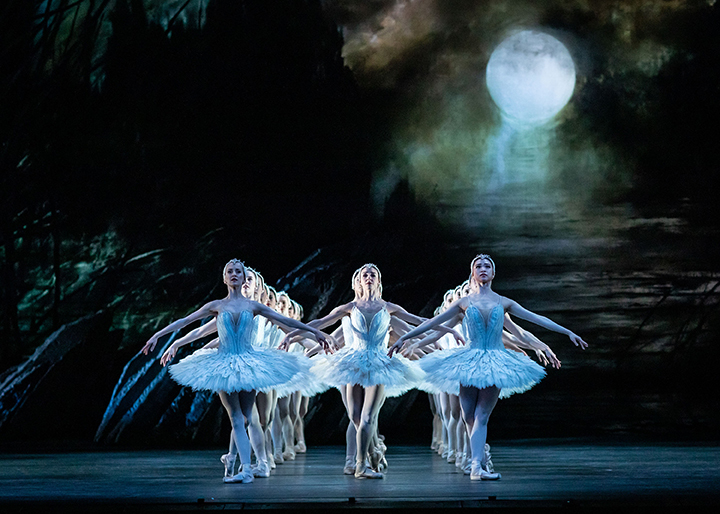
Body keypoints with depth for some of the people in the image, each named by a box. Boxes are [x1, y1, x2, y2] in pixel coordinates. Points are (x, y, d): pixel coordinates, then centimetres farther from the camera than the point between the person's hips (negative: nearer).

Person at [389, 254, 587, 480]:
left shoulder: (504, 302, 8)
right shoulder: (464, 302, 7)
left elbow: (537, 319, 8)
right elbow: (433, 322, 9)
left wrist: (568, 332, 5)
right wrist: (404, 338, 8)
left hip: (496, 364, -1)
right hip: (469, 361, 1)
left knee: (481, 416, -8)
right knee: (469, 416, 1)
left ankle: (476, 466, -13)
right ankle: (481, 460, 19)